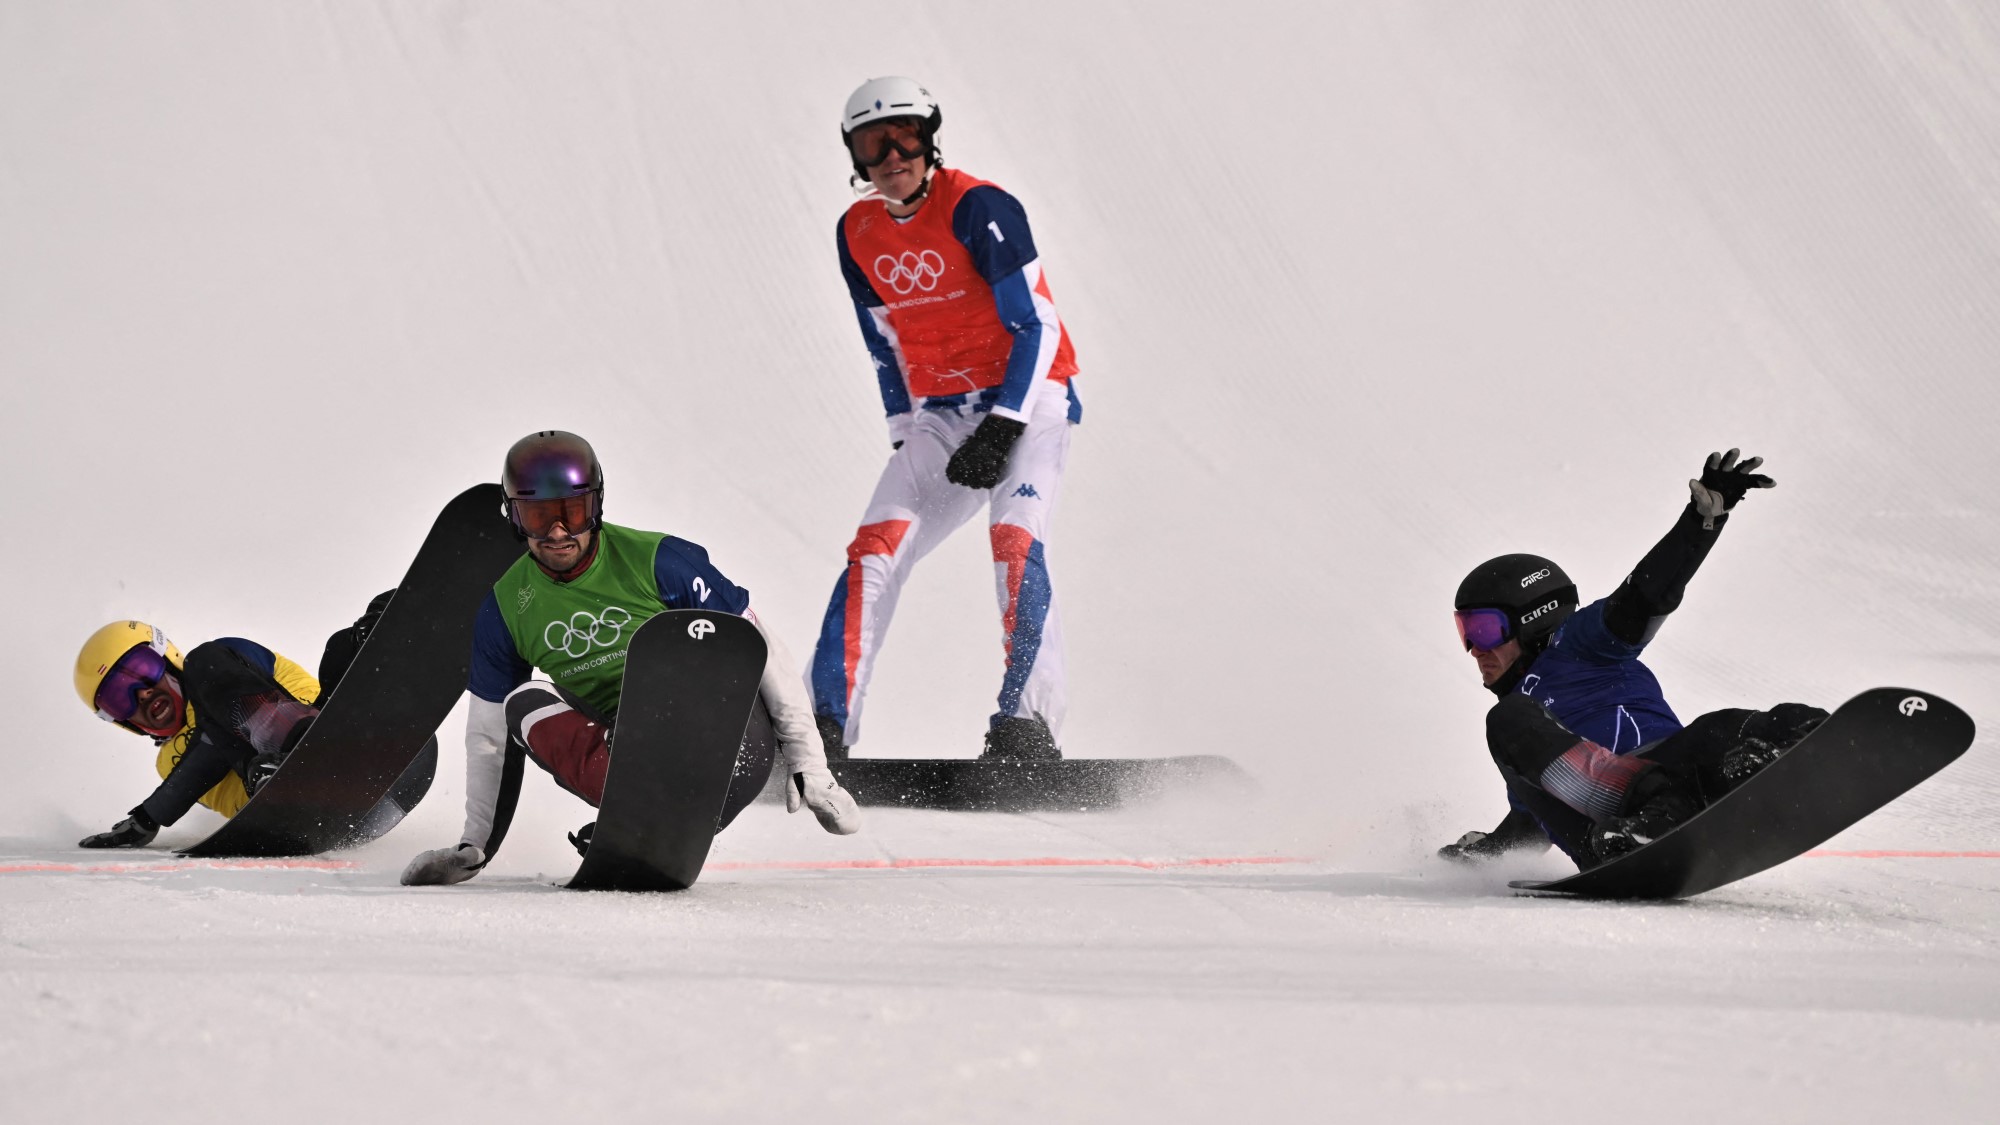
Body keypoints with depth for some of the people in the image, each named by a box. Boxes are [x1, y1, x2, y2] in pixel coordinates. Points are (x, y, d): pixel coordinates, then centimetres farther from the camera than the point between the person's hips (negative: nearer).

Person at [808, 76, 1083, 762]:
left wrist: (1004, 428, -20)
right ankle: (826, 722, -12)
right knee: (876, 549, -10)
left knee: (1015, 536, -27)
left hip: (1027, 400, -6)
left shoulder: (975, 209, -14)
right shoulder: (857, 234, 6)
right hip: (937, 416, 6)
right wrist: (905, 438, 7)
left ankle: (1027, 720, -31)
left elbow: (1036, 327, -15)